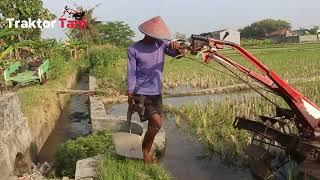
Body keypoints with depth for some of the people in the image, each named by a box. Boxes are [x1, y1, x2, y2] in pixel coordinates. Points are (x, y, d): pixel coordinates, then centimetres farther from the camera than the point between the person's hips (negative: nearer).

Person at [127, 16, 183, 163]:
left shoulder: (161, 44, 3)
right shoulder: (134, 50, -8)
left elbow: (174, 53, -9)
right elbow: (131, 74, -7)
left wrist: (176, 47, -32)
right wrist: (130, 96, -8)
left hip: (157, 92, 5)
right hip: (141, 93, -5)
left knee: (153, 125, 11)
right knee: (156, 123, -13)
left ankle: (147, 152, 29)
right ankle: (144, 149, 10)